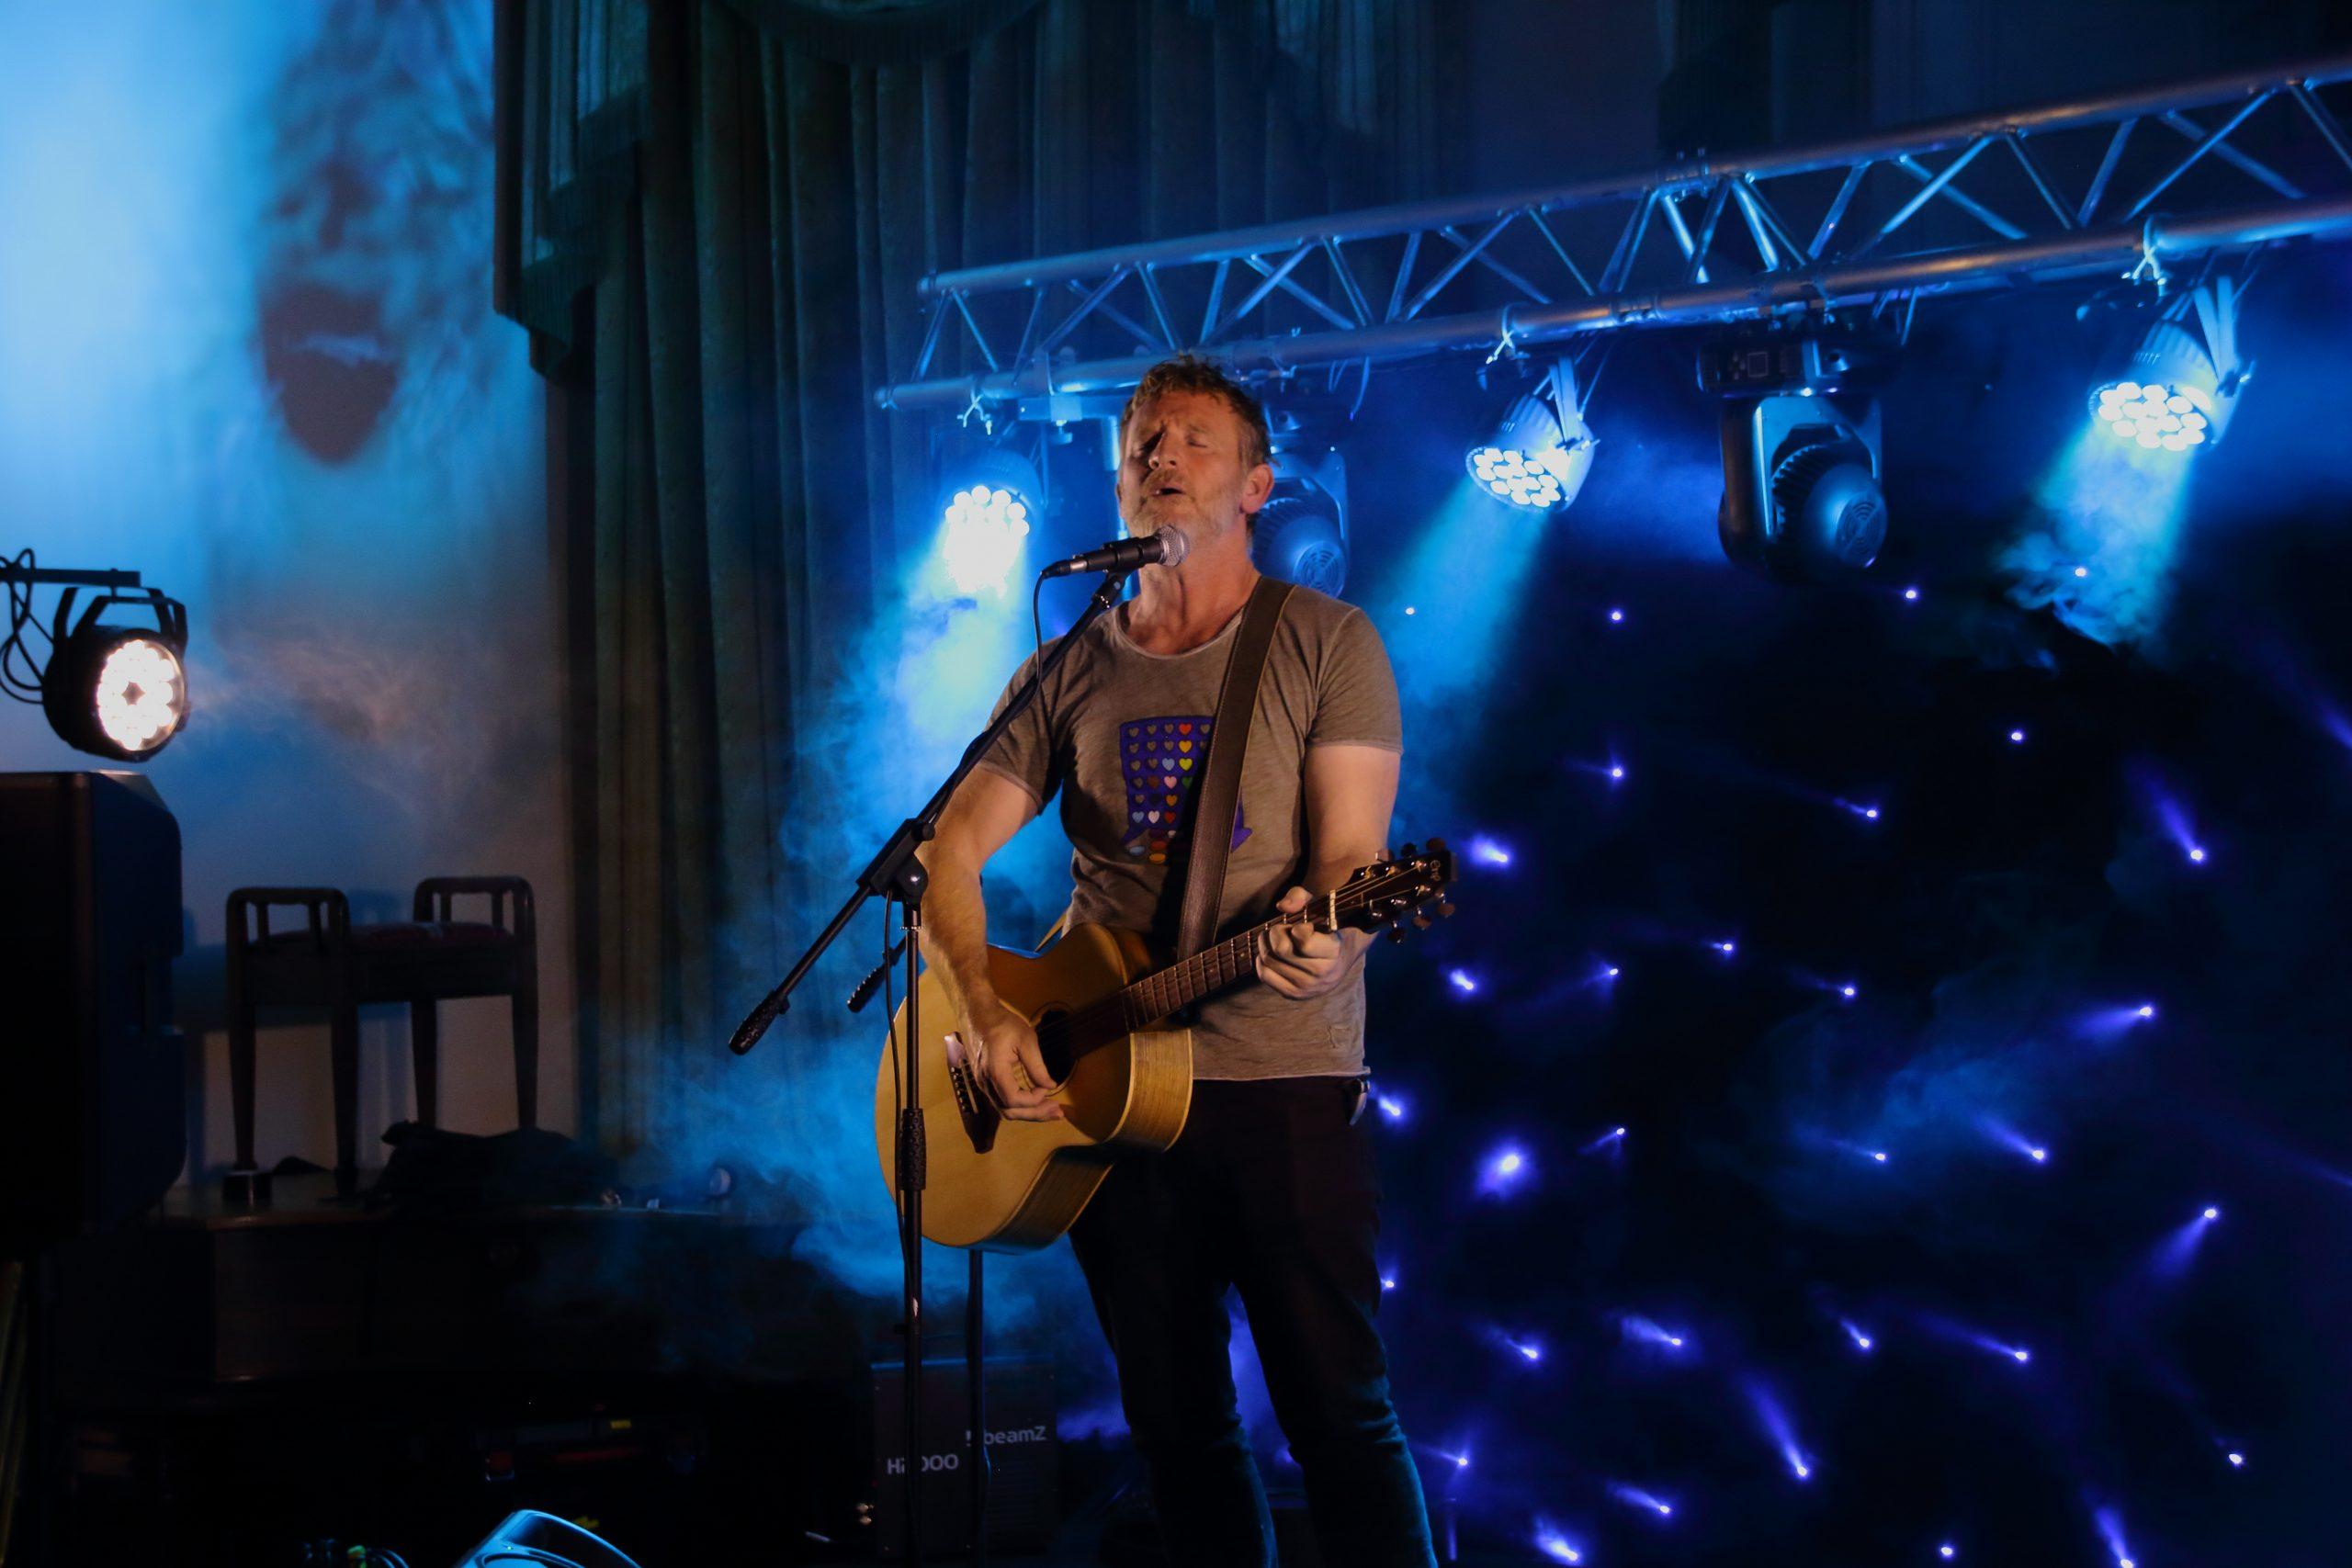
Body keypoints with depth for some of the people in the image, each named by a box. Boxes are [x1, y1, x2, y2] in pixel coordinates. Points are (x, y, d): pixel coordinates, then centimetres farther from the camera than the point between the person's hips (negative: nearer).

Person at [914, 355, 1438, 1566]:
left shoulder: (1324, 645, 3)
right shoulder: (1069, 674, 13)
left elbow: (1353, 853, -5)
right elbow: (949, 849, 9)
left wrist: (1323, 933, -29)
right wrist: (984, 1014, -8)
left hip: (1284, 1074, -4)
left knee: (1337, 1412, -9)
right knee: (1177, 1424, 7)